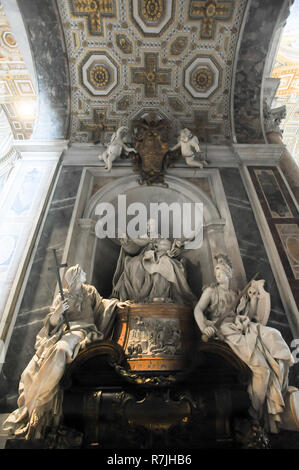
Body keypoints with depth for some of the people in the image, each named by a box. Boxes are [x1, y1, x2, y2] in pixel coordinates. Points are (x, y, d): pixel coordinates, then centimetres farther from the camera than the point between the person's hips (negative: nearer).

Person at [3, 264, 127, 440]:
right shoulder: (62, 296, 13)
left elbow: (100, 303, 29)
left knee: (61, 350, -32)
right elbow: (52, 323, 8)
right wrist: (57, 313, -13)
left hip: (82, 330, -2)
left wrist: (115, 302, 14)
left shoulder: (90, 291, 15)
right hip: (62, 331, 3)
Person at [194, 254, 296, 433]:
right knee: (261, 367, -22)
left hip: (244, 327, 5)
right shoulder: (211, 290, 14)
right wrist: (204, 327, -18)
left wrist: (254, 296, 7)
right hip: (227, 329, -5)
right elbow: (198, 310, 0)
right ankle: (257, 410, -5)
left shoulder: (236, 295, 27)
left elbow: (250, 315, 19)